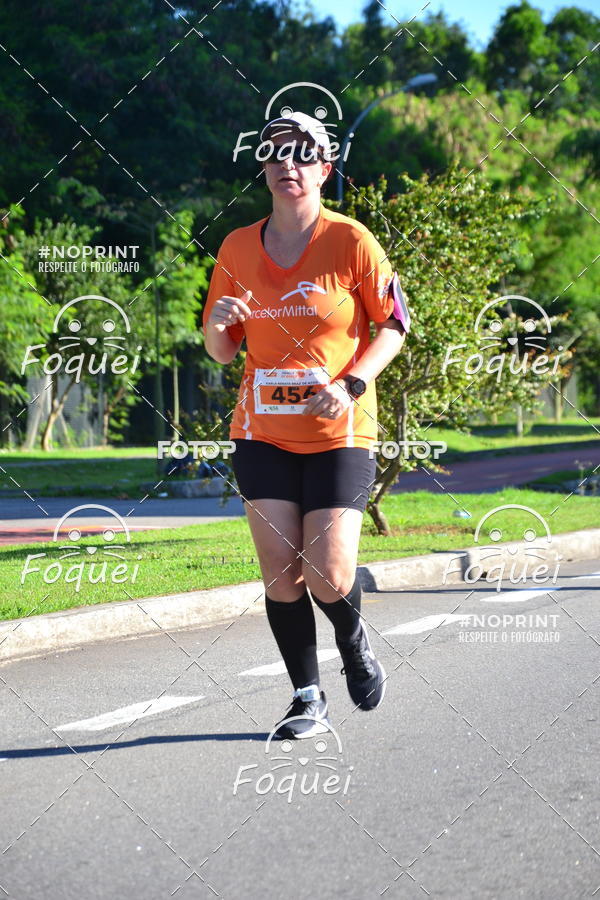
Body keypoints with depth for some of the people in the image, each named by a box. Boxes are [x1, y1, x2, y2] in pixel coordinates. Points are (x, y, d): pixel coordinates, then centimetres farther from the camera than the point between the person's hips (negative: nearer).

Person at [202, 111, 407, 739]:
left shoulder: (351, 242, -5)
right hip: (262, 433, 3)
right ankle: (308, 700, 13)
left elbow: (392, 325, 1)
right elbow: (222, 352, 12)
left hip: (339, 434, -3)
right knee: (280, 571, -2)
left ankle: (354, 644, 26)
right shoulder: (237, 248, 5)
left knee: (328, 578, -9)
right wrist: (218, 325, -11)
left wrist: (350, 386, -14)